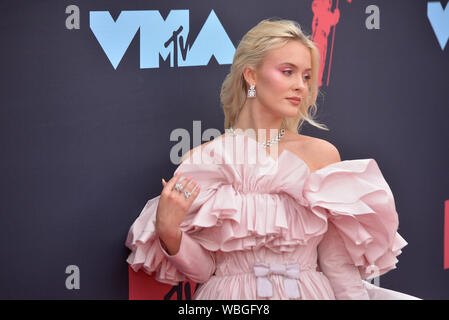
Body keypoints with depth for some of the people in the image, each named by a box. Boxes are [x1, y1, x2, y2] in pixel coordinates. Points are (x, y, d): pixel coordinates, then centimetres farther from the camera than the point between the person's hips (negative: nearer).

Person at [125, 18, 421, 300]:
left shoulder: (322, 154, 1)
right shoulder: (202, 160, -2)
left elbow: (338, 262, 3)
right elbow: (202, 268, 0)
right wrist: (168, 231, -14)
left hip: (309, 292, 1)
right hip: (229, 295, -1)